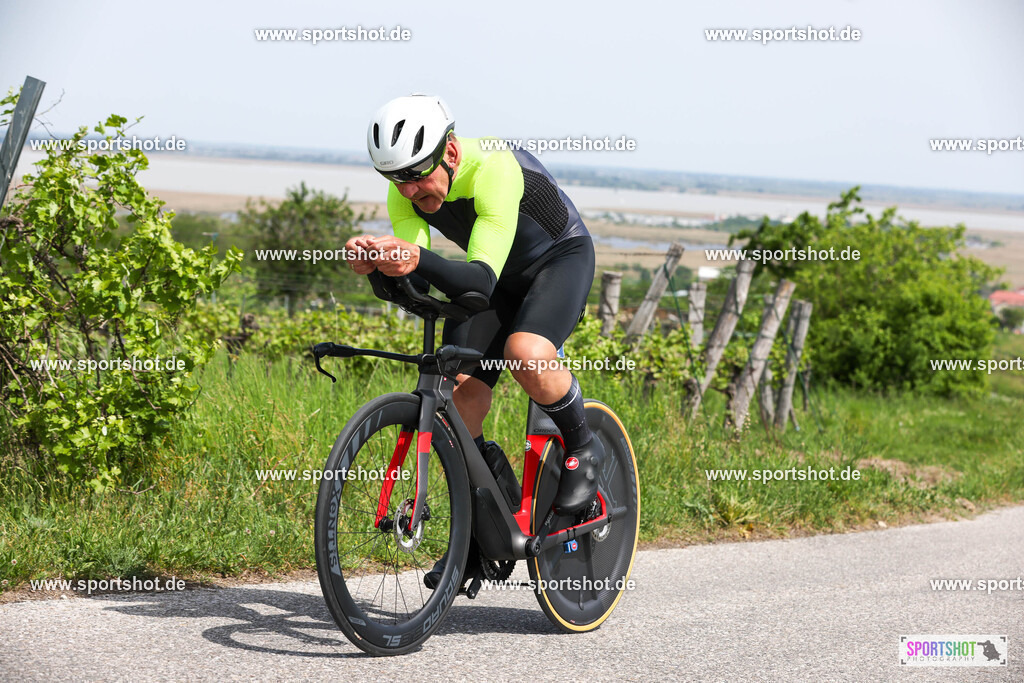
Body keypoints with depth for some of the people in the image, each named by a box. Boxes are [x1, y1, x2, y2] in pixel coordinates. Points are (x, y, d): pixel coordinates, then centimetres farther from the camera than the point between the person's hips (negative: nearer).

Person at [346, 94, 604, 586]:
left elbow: (482, 278, -47)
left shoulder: (494, 169, -38)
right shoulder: (406, 194, -18)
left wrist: (418, 261, -65)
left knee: (526, 354, -36)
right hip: (495, 280, 6)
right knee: (458, 400, -10)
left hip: (560, 259, -6)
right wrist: (376, 264, -49)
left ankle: (582, 448, -7)